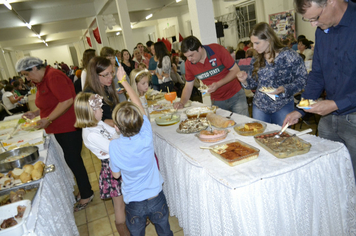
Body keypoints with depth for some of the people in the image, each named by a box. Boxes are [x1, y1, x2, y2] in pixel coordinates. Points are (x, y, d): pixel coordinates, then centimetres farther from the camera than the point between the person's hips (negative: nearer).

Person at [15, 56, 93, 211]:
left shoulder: (53, 77, -17)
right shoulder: (42, 81, 14)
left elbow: (67, 101, -26)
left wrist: (48, 119, -23)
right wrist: (36, 113, 11)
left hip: (68, 127, -10)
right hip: (60, 128, 10)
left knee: (72, 160, -2)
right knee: (72, 160, 15)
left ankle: (86, 195, 14)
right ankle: (84, 191, 29)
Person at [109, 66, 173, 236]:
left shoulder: (114, 147, -23)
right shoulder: (146, 136, -21)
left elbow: (116, 174, -5)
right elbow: (139, 105, -7)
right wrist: (123, 80, 4)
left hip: (134, 204, -1)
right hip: (156, 198, 1)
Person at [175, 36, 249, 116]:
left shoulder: (217, 50, -17)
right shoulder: (189, 64, -6)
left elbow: (236, 70, -12)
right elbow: (188, 87, 4)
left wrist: (218, 84, -24)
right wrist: (182, 102, -13)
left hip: (236, 96, -2)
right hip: (217, 102, 3)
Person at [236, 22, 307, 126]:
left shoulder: (289, 55, -10)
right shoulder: (258, 60, 5)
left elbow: (302, 80, -9)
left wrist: (284, 89, -24)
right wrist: (245, 80, -9)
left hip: (282, 107, -4)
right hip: (259, 107, 4)